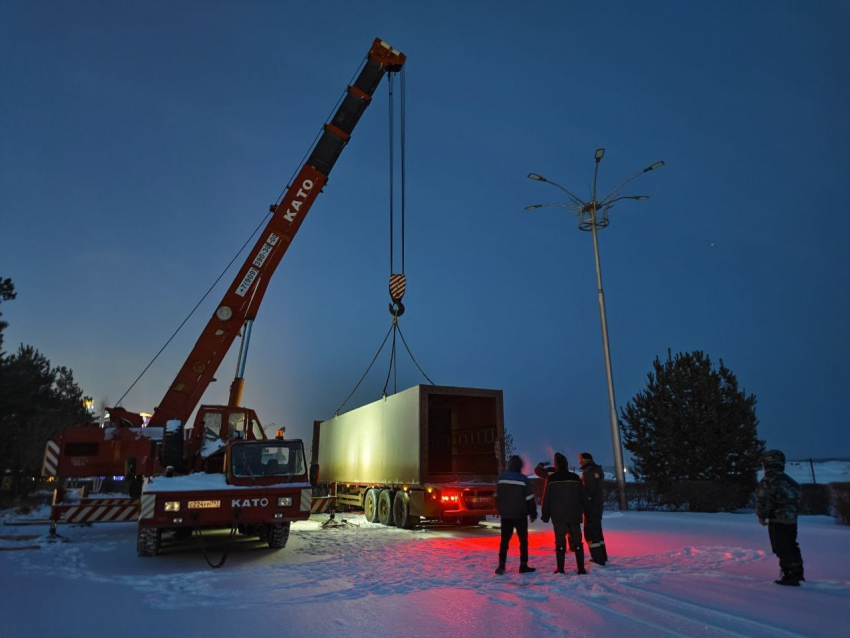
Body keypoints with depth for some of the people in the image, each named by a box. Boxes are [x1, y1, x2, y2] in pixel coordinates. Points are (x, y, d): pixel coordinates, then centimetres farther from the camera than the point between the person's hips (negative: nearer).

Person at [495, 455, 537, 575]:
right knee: (523, 540, 9)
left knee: (504, 540, 8)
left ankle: (501, 565, 1)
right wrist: (533, 514, 3)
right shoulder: (523, 479, -11)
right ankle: (523, 565, 10)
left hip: (505, 515, 3)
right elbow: (530, 499, -7)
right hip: (520, 515, -3)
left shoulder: (501, 479, 2)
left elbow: (497, 497, 9)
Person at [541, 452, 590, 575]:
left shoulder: (551, 478, -4)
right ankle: (581, 568, 5)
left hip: (558, 516, -2)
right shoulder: (575, 477, 3)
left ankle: (560, 569, 3)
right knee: (577, 541, 7)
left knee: (560, 542, 3)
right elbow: (583, 497, 5)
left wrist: (545, 515, 4)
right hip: (574, 515, 2)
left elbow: (546, 498, -3)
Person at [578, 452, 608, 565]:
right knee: (597, 530, 19)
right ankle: (602, 556, 27)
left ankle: (598, 559, -5)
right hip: (599, 504, 10)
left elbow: (588, 490, -22)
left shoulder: (588, 472, -17)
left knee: (590, 532, -5)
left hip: (591, 506, -10)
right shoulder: (598, 470, 13)